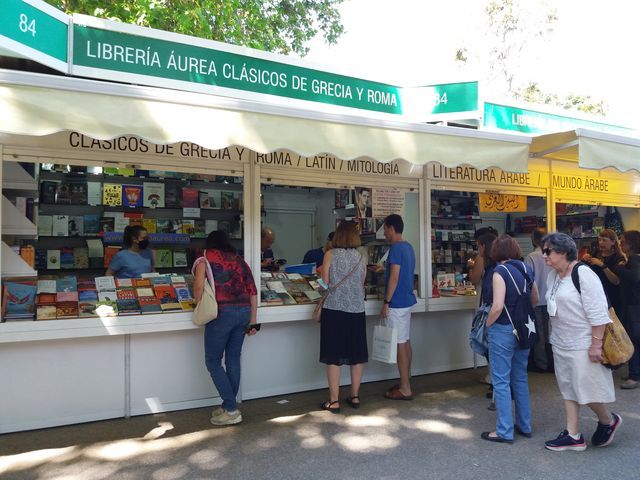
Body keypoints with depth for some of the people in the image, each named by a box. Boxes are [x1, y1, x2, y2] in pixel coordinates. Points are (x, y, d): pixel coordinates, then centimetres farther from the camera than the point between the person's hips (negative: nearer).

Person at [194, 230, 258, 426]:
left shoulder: (207, 257, 5)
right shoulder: (239, 259, 18)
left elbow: (199, 286, -9)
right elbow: (253, 291, 13)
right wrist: (253, 320, 16)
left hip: (222, 312, -5)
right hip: (244, 311, 6)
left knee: (212, 361, 6)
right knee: (233, 359, 14)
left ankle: (231, 410, 4)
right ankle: (229, 406, 23)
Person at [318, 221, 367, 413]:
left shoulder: (330, 255, -4)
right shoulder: (361, 258, 5)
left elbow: (325, 284, -2)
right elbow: (362, 285, 11)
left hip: (334, 309, -3)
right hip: (357, 310, 4)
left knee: (333, 356, 2)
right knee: (357, 355, 13)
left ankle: (334, 401, 6)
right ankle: (355, 396, 23)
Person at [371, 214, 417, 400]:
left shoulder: (396, 248, -16)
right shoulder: (408, 247, 13)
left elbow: (394, 278, -20)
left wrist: (386, 303, -16)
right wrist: (383, 269, 26)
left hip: (397, 303, -10)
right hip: (408, 300, 10)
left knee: (400, 344, -4)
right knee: (405, 342, 15)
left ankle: (405, 390, 3)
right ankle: (406, 381, 26)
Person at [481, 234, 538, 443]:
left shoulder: (500, 271, -16)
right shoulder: (525, 269, 5)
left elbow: (497, 306, -23)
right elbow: (535, 299, 17)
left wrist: (487, 324, -8)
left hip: (503, 330, -7)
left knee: (501, 381, 2)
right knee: (520, 377, 18)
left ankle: (504, 432, 9)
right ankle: (524, 425, 28)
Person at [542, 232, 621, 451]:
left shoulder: (583, 274, -18)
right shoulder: (553, 276, 8)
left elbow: (597, 312, -20)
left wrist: (596, 344, -21)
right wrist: (554, 335, 17)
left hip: (583, 345, -8)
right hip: (561, 344, 8)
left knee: (586, 390, 2)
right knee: (569, 390, 13)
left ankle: (608, 421, 30)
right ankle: (573, 436, 23)